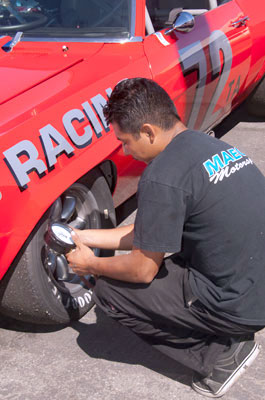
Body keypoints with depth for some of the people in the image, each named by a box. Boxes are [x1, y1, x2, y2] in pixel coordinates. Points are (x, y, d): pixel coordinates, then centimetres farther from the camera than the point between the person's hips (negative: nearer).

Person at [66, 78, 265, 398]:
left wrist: (91, 265, 8)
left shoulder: (162, 177, -21)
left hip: (238, 308, -9)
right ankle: (231, 337, 15)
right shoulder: (212, 145, 7)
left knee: (108, 290, 1)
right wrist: (85, 237, 18)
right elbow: (150, 234, 14)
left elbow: (142, 271, -11)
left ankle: (220, 354, 4)